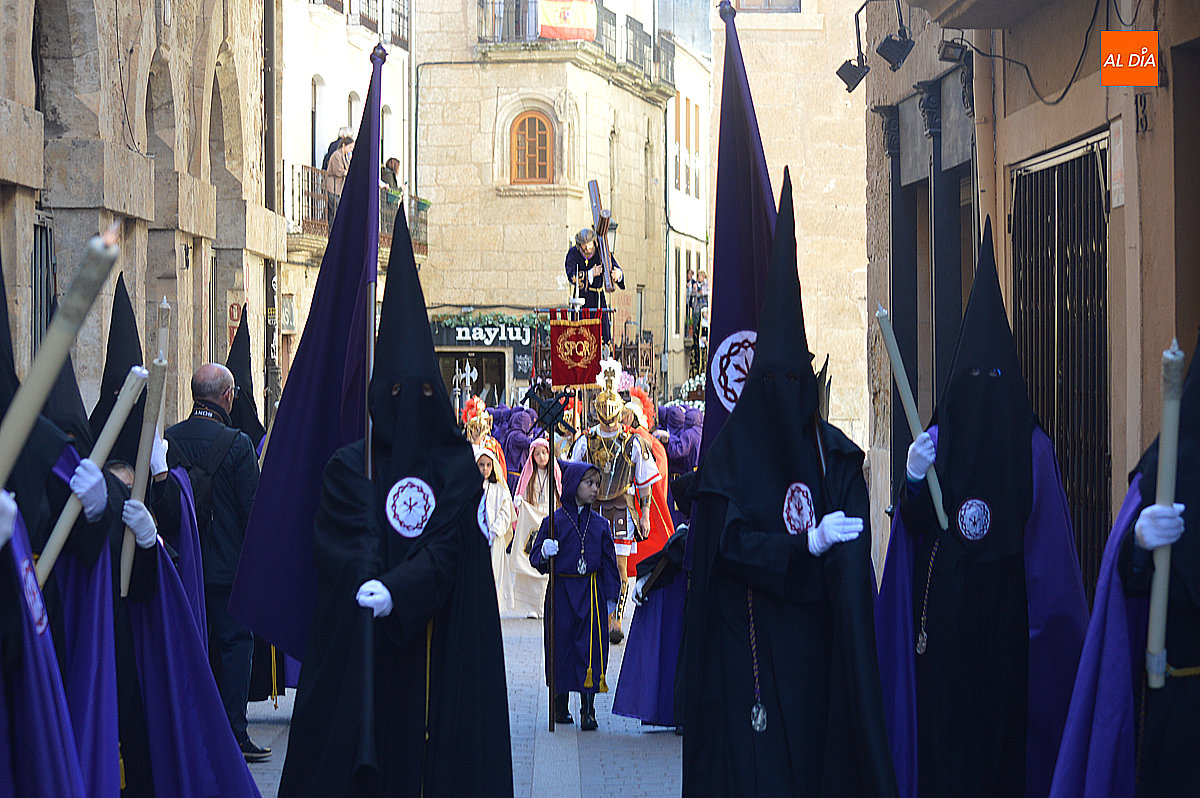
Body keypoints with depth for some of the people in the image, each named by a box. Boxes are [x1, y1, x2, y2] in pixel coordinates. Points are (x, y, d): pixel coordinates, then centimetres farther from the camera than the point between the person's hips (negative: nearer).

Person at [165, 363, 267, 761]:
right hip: (227, 564, -4)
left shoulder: (168, 439, -2)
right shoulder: (237, 443, -15)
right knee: (234, 642, 3)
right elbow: (252, 507, -12)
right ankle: (233, 734, 1)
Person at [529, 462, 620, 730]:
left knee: (591, 648, -6)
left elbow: (609, 562, 12)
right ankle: (560, 706, 18)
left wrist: (611, 595, 8)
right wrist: (545, 555, -21)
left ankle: (587, 709, -5)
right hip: (561, 591, -1)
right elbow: (536, 557, 2)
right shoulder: (554, 522, 0)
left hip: (591, 592, 1)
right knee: (561, 646, 4)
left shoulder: (600, 524, 8)